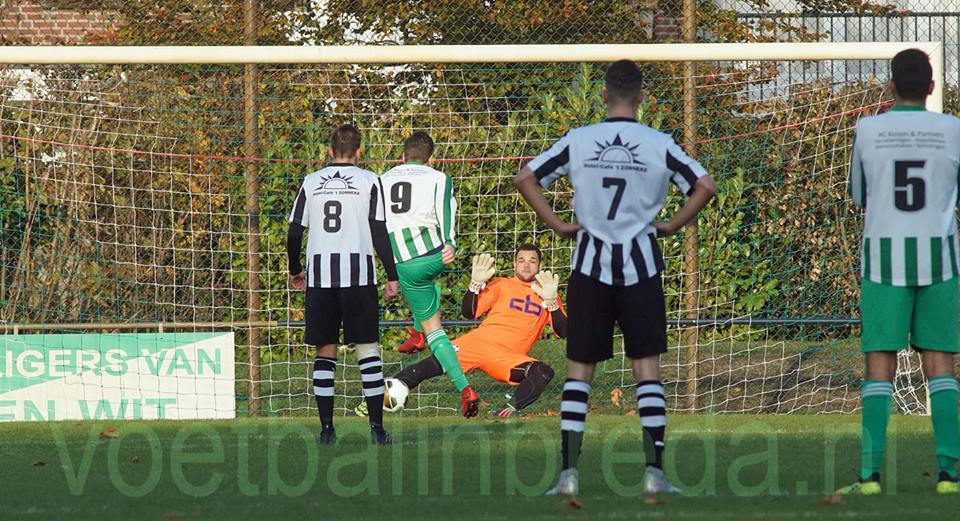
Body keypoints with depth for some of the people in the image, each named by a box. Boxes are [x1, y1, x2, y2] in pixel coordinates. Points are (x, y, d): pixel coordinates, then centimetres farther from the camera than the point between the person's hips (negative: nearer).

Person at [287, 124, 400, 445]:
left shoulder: (311, 183, 9)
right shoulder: (369, 181, 1)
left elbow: (294, 234, 10)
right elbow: (379, 232, -4)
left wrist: (295, 271, 26)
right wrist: (392, 277, 1)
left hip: (319, 276, 2)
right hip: (358, 273, -2)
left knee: (325, 350, 7)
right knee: (368, 348, 2)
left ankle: (326, 428, 4)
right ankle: (377, 428, -3)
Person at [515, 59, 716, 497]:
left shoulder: (577, 141, -1)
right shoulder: (659, 145, -2)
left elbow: (525, 179, -1)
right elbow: (705, 186, -5)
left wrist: (559, 226, 3)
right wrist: (672, 226, 5)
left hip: (590, 267, 0)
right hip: (641, 267, 0)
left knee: (578, 369, 6)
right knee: (647, 367, 3)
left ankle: (568, 472, -2)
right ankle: (654, 471, -4)